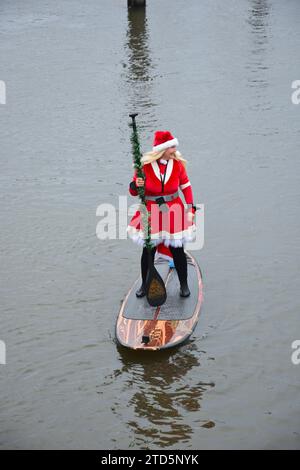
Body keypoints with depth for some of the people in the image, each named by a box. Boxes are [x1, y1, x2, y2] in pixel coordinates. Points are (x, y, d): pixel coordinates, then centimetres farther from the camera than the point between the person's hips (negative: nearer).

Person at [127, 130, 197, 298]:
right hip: (151, 214, -1)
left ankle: (184, 285, 26)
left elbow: (186, 186, 5)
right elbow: (134, 192, -3)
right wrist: (136, 185, -26)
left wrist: (191, 208, -3)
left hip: (174, 212, 1)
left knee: (177, 250, 7)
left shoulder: (178, 163, -6)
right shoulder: (144, 165, -12)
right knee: (148, 251, 9)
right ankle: (145, 285, 29)